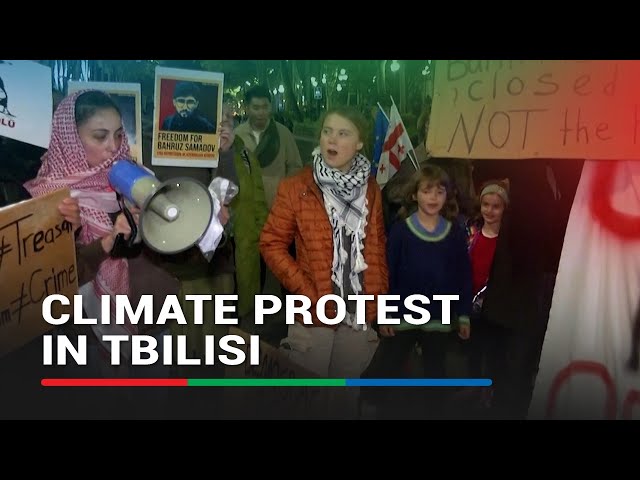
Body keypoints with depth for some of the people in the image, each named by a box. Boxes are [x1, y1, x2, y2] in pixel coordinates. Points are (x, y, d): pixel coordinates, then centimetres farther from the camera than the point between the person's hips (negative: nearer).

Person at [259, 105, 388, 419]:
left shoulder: (371, 189, 7)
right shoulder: (296, 187, -6)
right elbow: (271, 244, -6)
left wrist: (378, 295, 5)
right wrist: (308, 294, -12)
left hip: (360, 315, 3)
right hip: (313, 315, -3)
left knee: (349, 399, 16)